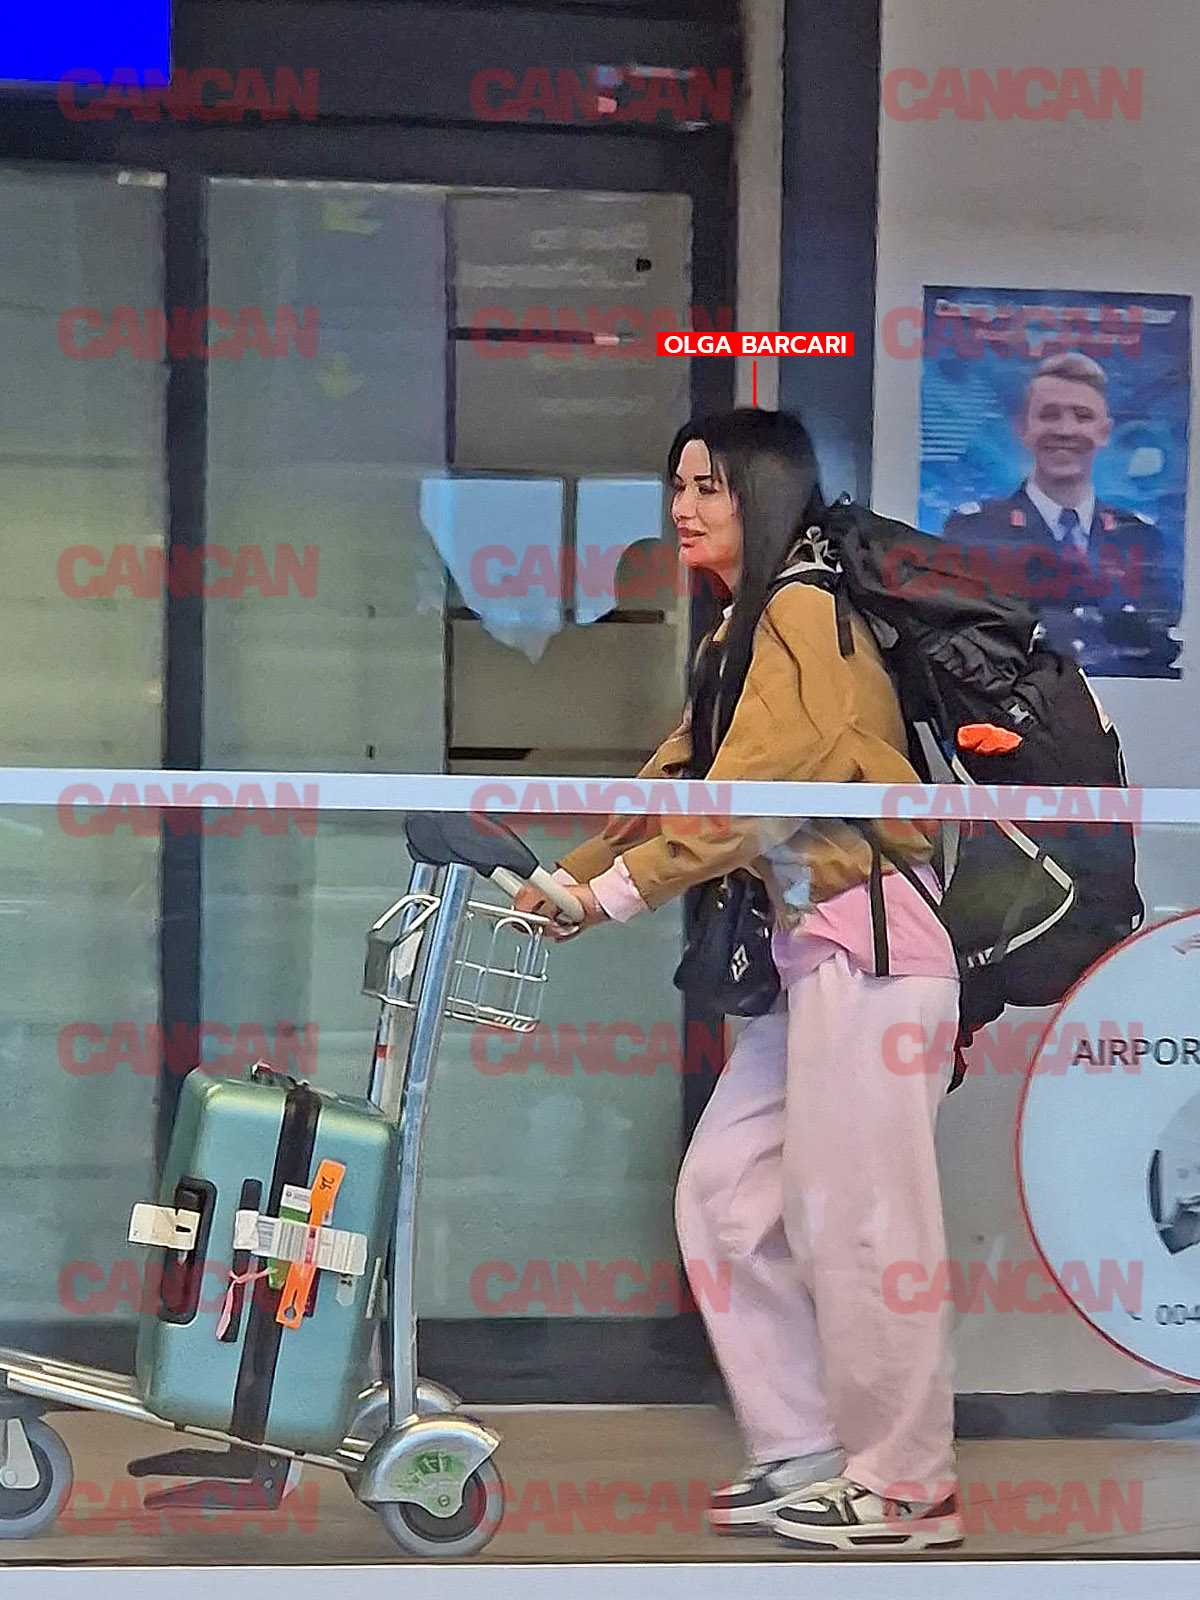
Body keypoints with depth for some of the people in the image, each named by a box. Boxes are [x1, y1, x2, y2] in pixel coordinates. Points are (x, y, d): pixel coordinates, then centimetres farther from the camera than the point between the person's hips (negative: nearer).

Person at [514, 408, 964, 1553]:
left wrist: (618, 893, -15)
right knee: (724, 1190, 9)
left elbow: (754, 791, -18)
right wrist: (566, 879, 10)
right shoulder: (745, 629, 19)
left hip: (870, 939, -10)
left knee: (851, 1219, -6)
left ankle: (907, 1489, 6)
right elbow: (677, 775, 17)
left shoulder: (806, 611, -11)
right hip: (815, 943, 10)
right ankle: (803, 1453, 16)